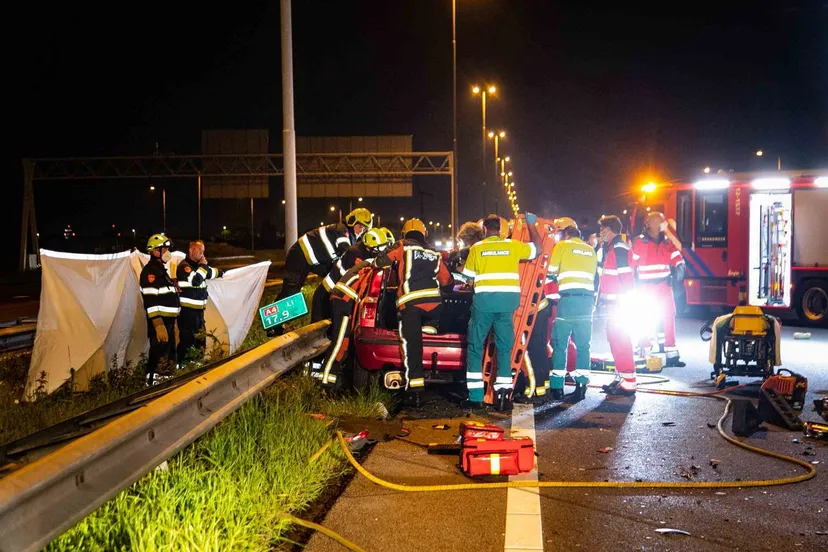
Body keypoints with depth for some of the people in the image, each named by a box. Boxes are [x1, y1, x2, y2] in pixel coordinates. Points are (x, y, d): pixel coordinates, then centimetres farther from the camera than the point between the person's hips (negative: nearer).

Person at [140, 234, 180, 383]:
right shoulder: (150, 271, -13)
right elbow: (150, 301, -22)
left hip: (168, 321, 11)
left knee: (170, 356, 16)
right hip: (160, 322, -11)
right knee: (159, 358, -11)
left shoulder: (161, 269, 19)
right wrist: (159, 326, -28)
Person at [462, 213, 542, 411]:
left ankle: (476, 396, 6)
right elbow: (537, 248, 20)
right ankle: (504, 393, 5)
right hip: (508, 299, 1)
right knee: (504, 348, 11)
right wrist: (531, 225, 29)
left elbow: (468, 276, 7)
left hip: (484, 299, -1)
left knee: (475, 346, 9)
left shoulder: (477, 248, 2)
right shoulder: (513, 246, 5)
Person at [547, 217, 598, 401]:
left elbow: (551, 271, 0)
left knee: (559, 342, 1)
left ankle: (557, 386, 0)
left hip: (568, 297, -4)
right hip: (587, 297, 5)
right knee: (583, 343, 8)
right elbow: (593, 275, 12)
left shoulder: (562, 246, 3)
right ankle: (581, 385, 5)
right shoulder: (591, 250, 17)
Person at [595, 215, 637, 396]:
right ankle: (620, 377, 23)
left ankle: (628, 381, -8)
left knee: (620, 339, -10)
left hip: (618, 303, -10)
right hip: (610, 303, 10)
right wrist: (600, 299, 21)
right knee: (614, 338, 14)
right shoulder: (606, 249, 18)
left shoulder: (619, 248, -14)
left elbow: (626, 277, -21)